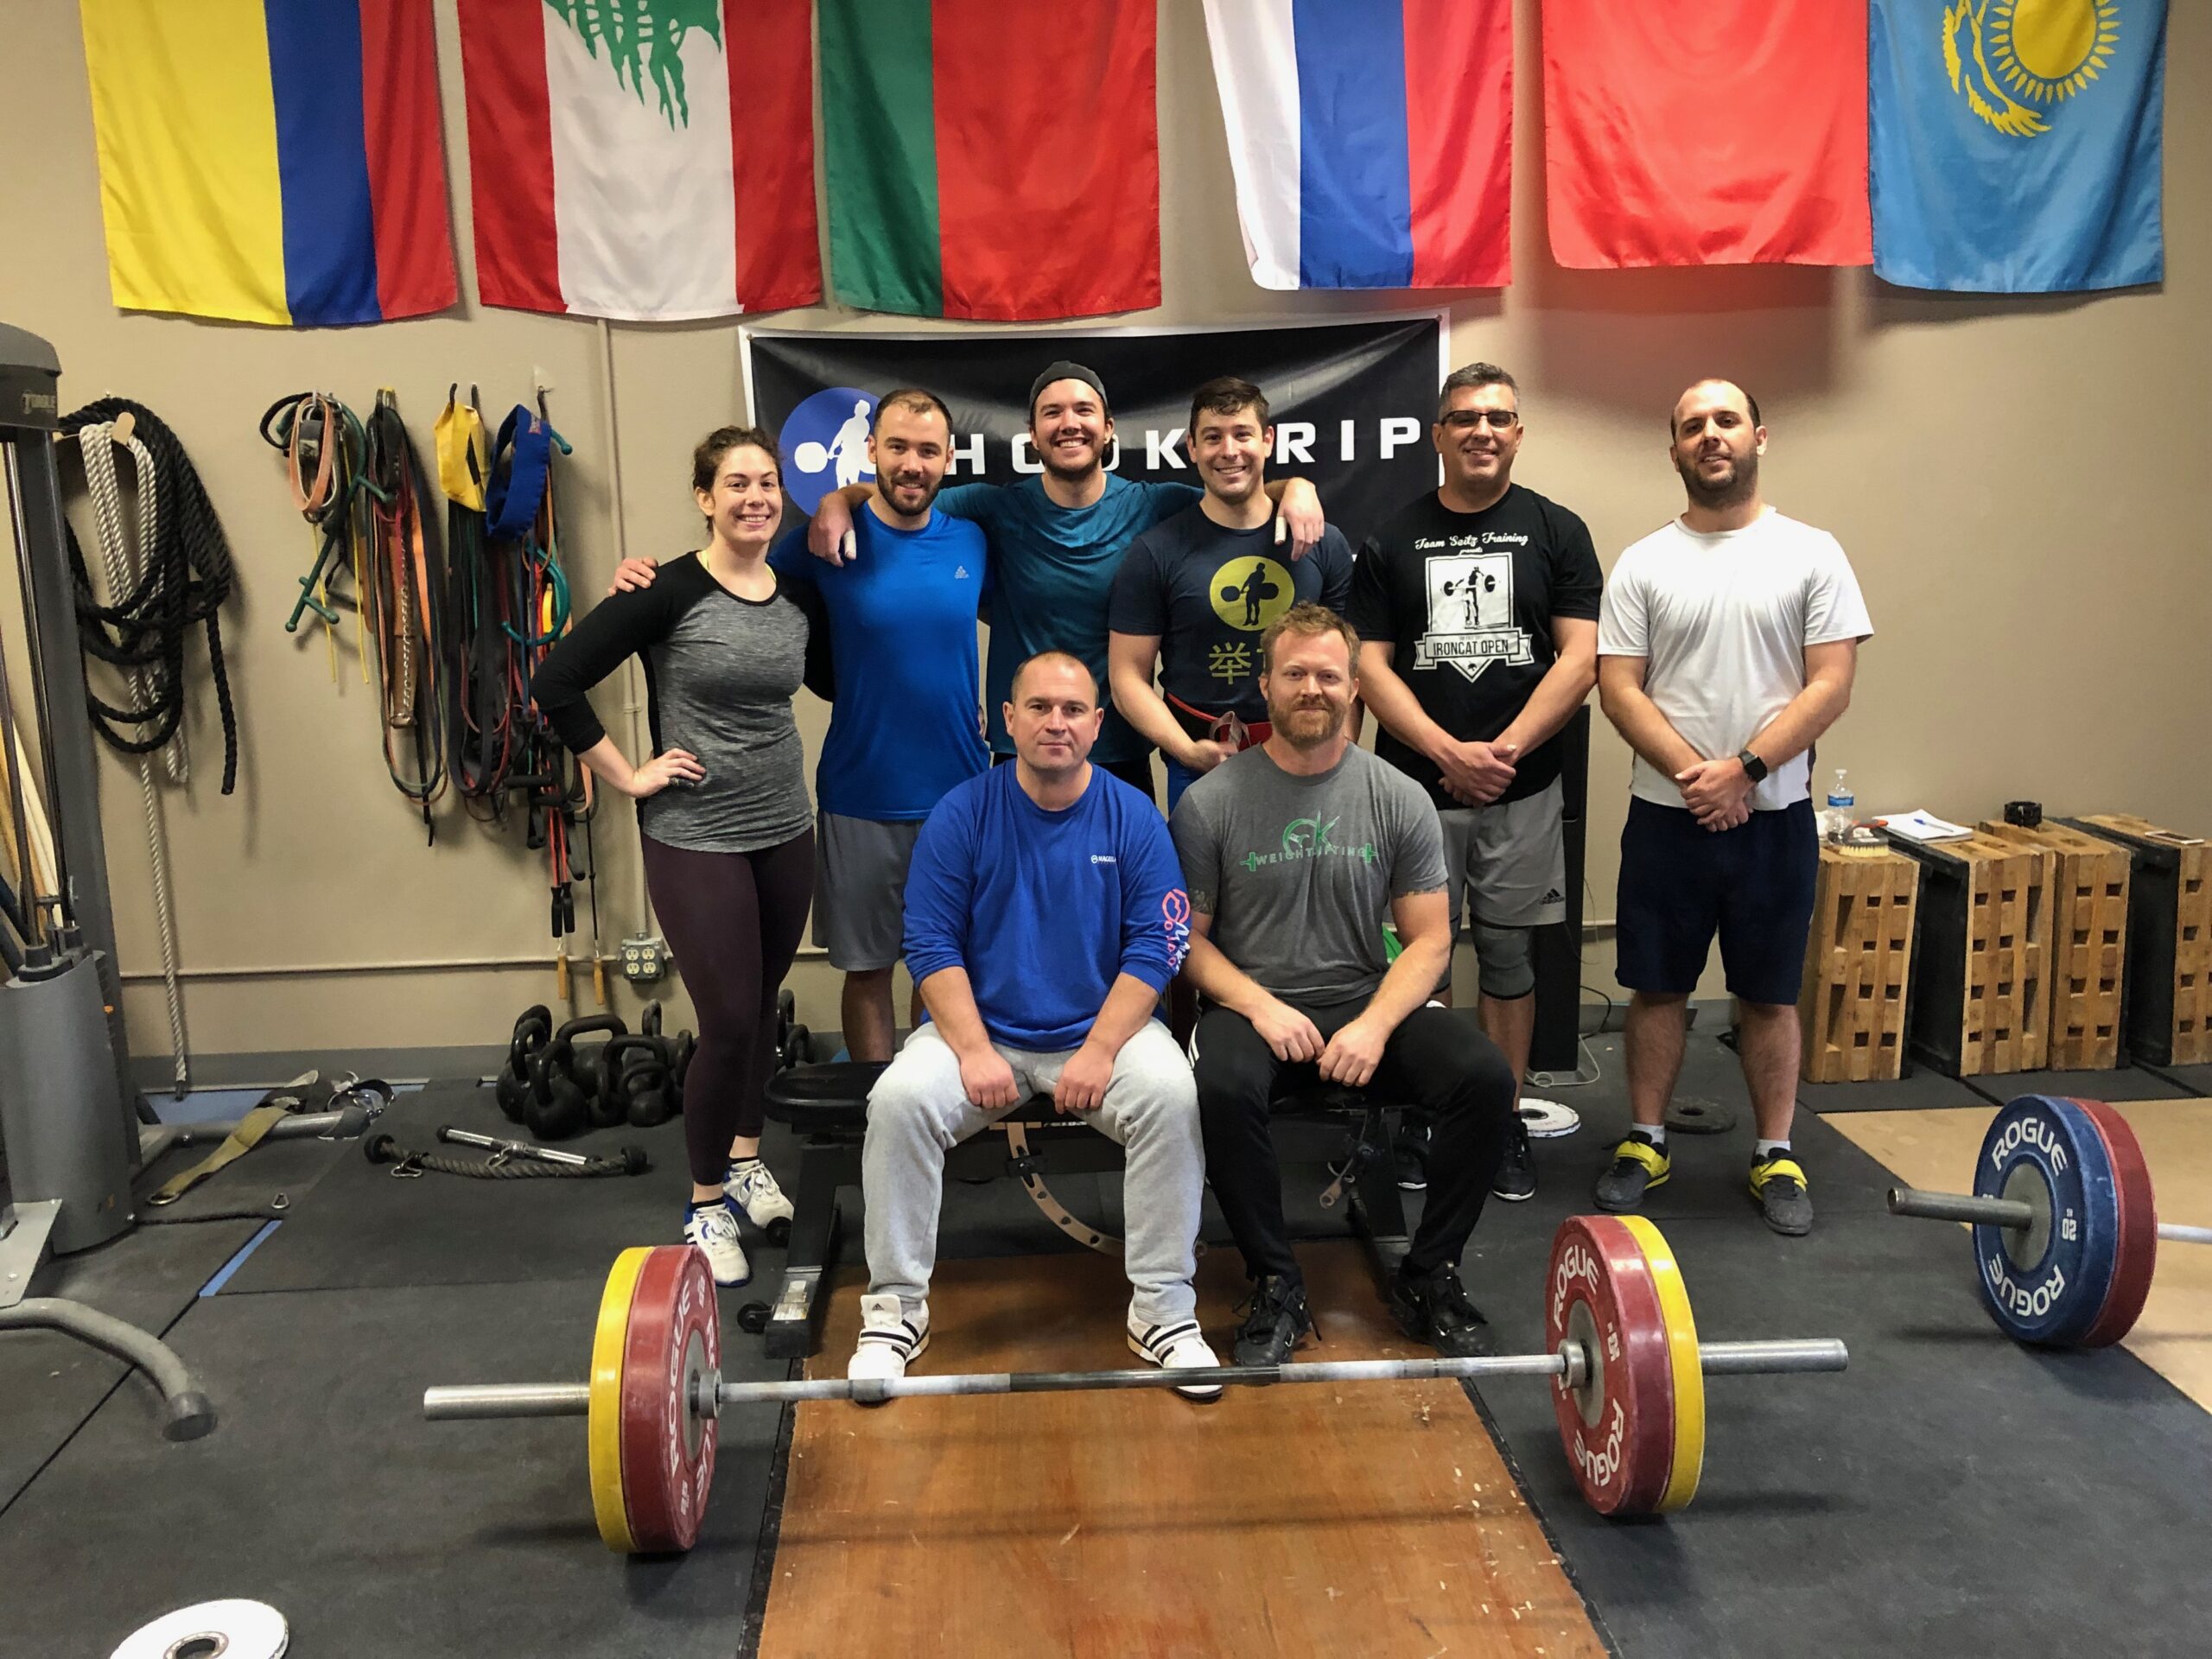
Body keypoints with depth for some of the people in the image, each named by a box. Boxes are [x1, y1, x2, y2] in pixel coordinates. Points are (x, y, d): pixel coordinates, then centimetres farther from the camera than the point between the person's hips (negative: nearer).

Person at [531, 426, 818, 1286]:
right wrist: (629, 777, -13)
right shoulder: (670, 593, -14)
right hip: (694, 839, -5)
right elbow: (556, 683, -15)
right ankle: (706, 1206, 16)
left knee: (762, 1004, 17)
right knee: (728, 1022, -4)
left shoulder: (800, 596, 2)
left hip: (784, 832, 5)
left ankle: (745, 1157, 39)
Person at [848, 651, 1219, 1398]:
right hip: (982, 1029, 0)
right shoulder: (961, 814, -3)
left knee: (1171, 1094, -29)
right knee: (900, 1099, -26)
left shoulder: (1134, 818, -3)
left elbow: (1155, 947, -6)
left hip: (1104, 1030, 0)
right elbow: (932, 943, -6)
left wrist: (1099, 1051, -17)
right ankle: (895, 1309, -7)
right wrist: (974, 1050, -17)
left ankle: (1164, 1309, -12)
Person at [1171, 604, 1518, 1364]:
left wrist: (1376, 1024, -16)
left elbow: (1428, 940, 1)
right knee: (1221, 1088, -35)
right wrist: (1260, 1006, -17)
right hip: (1251, 1002, -2)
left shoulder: (1398, 799, 1)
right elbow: (1187, 936, -1)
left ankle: (1429, 1276, -2)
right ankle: (1276, 1287, -12)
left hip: (1366, 999, 2)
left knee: (1485, 1076, -24)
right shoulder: (1210, 802, -4)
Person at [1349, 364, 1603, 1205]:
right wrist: (1447, 751, -14)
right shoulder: (1393, 541, 5)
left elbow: (1580, 658, -3)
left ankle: (1505, 1119, 19)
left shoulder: (1556, 531, 4)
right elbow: (1371, 665, -1)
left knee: (1510, 957, 8)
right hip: (1416, 785, 0)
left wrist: (1504, 749, -14)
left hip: (1521, 789, 0)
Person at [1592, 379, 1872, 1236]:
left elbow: (1831, 685, -7)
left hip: (1774, 815, -1)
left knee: (1770, 995, 10)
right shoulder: (1642, 564, 2)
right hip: (1665, 813, 1)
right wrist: (1692, 772, -17)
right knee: (1657, 986, 10)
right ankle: (1646, 1143, 24)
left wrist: (1744, 770, -18)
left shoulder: (1810, 553, 0)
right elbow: (1618, 687, -5)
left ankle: (1774, 1156, 23)